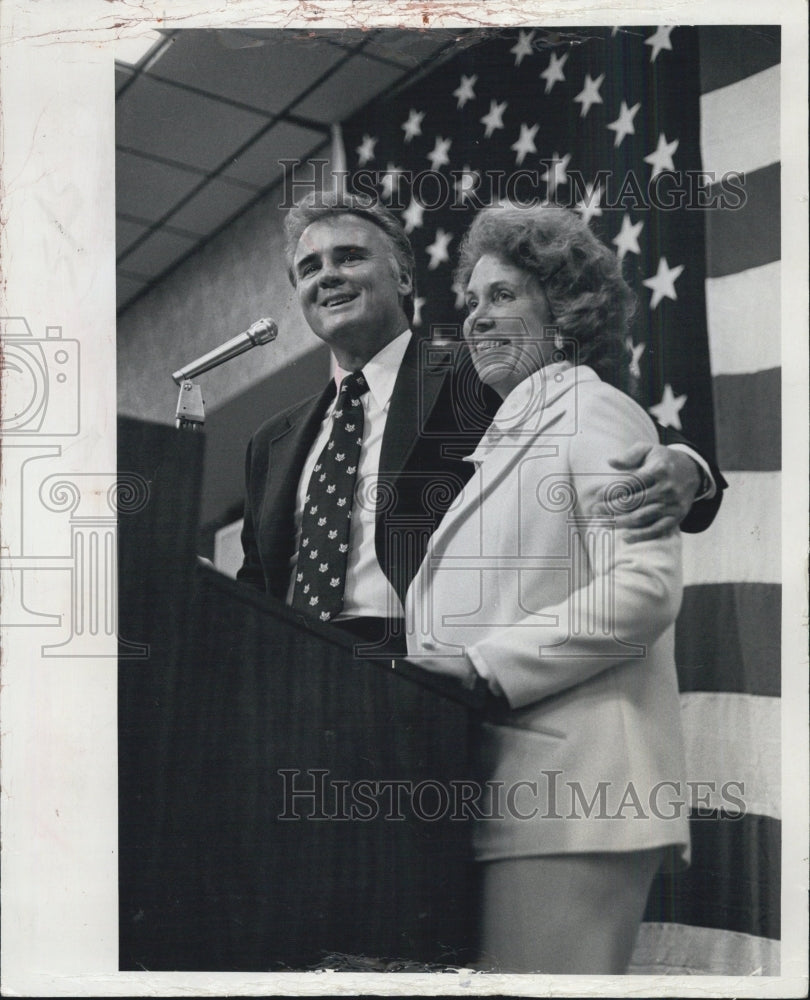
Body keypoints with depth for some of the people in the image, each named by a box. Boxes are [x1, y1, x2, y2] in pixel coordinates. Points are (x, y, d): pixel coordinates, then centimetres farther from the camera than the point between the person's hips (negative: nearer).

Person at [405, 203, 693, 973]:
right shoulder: (503, 439, 26)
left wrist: (484, 668, -16)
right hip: (504, 787, 9)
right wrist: (428, 670, 8)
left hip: (568, 791, -8)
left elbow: (646, 585, -15)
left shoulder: (594, 411, -1)